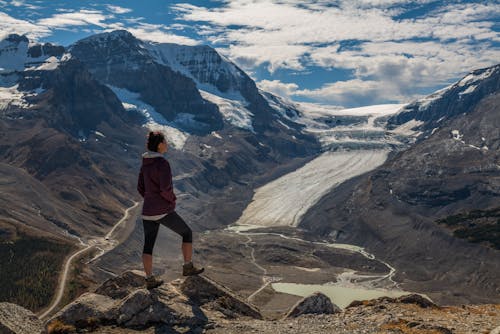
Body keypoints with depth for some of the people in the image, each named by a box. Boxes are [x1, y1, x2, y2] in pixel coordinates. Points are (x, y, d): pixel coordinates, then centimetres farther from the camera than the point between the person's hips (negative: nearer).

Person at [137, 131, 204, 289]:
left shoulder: (145, 163, 7)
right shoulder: (163, 163, -18)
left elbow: (141, 188, 14)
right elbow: (166, 188, -26)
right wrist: (172, 199, -5)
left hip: (148, 211, 7)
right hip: (164, 212, -7)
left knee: (148, 245, 15)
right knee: (187, 233, 14)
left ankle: (150, 280, 18)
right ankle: (188, 267, 20)